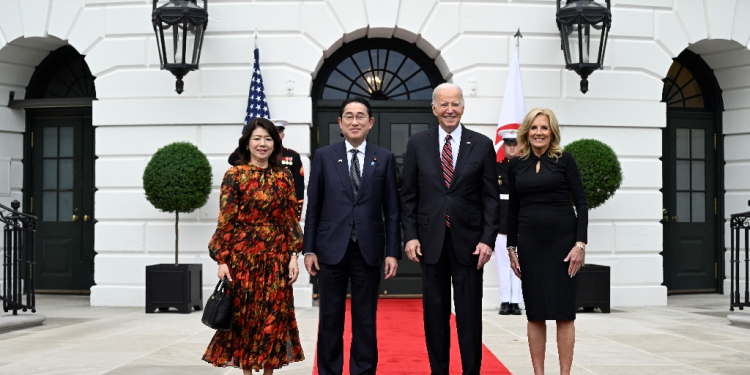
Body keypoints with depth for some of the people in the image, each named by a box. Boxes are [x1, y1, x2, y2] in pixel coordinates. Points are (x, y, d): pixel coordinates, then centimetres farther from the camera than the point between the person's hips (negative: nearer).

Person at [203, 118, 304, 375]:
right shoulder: (234, 175, -2)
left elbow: (291, 219, 6)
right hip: (243, 255, -2)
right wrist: (222, 260, -10)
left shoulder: (284, 176, 6)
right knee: (245, 313, 4)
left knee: (274, 315, 5)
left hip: (276, 256, 3)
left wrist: (294, 255, -1)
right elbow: (225, 221, -5)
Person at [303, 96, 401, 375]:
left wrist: (393, 252, -2)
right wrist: (309, 249, -1)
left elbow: (392, 210, 3)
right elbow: (313, 207, 4)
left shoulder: (384, 159, 5)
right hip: (332, 248, 0)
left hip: (369, 250, 0)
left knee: (366, 320, 7)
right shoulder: (324, 156, 5)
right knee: (330, 319, 8)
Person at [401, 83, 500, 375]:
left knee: (469, 313, 3)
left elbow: (491, 197, 1)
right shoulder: (417, 144, 5)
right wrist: (410, 235, -2)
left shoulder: (482, 145, 3)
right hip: (431, 241, 1)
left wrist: (488, 239, -6)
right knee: (435, 313, 8)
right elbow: (408, 195, 6)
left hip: (468, 242, -1)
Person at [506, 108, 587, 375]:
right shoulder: (516, 165, 8)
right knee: (535, 313, 5)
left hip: (562, 240, -2)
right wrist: (511, 247, 9)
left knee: (563, 312, 1)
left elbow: (581, 203, -2)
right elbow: (513, 209, 12)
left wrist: (580, 244, -10)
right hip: (530, 243, 3)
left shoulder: (564, 160, 0)